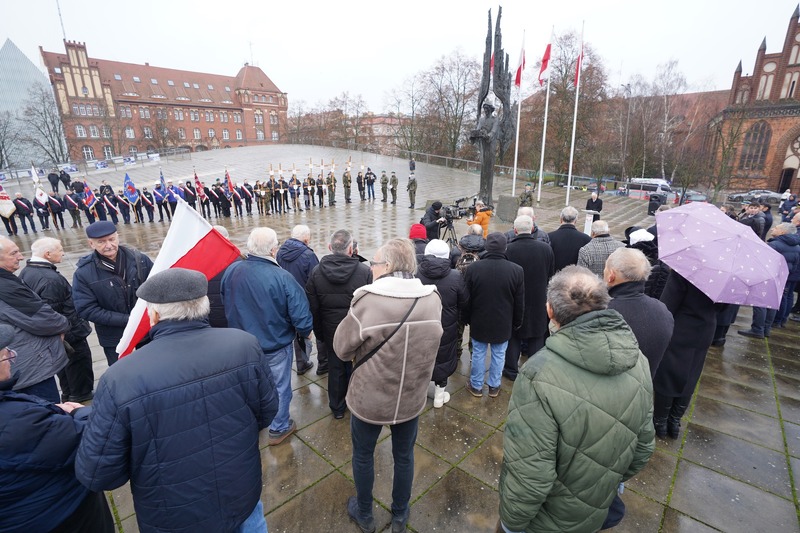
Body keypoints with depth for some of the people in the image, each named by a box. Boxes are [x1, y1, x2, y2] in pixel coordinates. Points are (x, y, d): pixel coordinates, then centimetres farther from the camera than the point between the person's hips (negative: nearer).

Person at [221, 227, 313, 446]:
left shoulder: (231, 271, -14)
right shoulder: (282, 278, -29)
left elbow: (226, 305, 3)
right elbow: (301, 317, -25)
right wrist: (305, 332, -2)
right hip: (275, 346, -5)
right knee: (279, 387, 17)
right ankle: (279, 429, 36)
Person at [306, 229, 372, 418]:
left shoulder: (316, 273, -10)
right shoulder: (365, 271, -19)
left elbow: (313, 308, -4)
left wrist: (319, 333, 8)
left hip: (331, 331, 2)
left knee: (335, 368, 19)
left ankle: (337, 407, 35)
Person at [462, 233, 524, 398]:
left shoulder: (473, 268, -15)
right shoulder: (517, 270, -15)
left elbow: (466, 299, -5)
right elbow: (519, 302, -4)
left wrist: (465, 318, 10)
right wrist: (517, 322, 11)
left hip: (479, 321, 0)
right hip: (503, 323, 0)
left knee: (478, 353, 14)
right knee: (499, 354, 16)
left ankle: (476, 386, 28)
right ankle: (494, 386, 30)